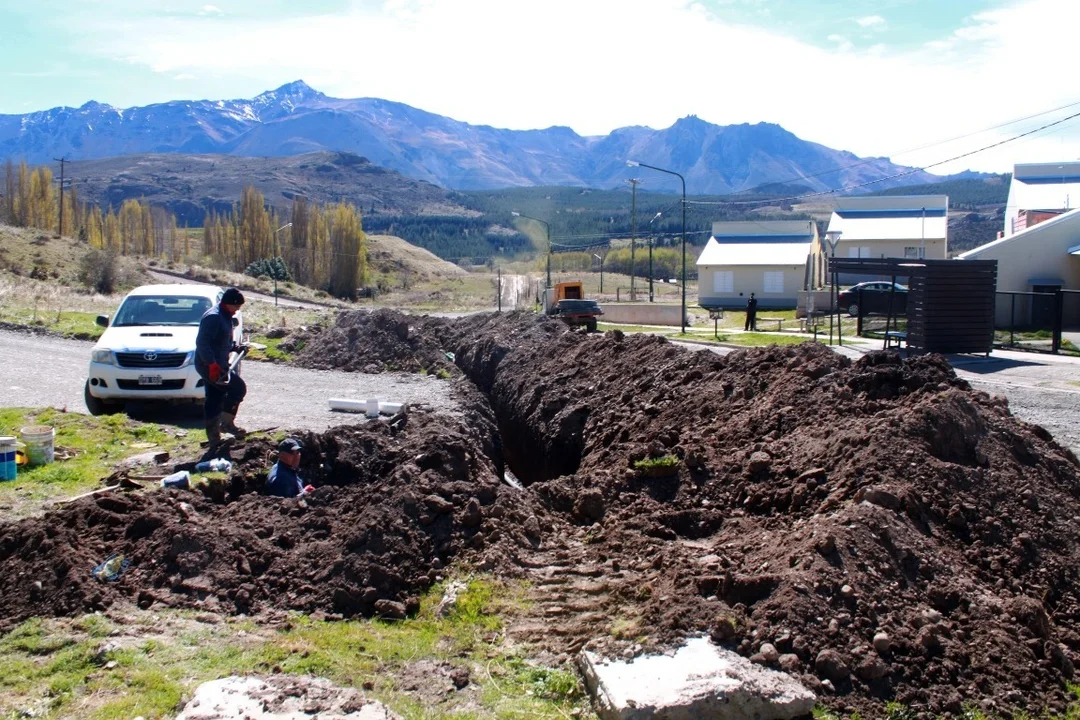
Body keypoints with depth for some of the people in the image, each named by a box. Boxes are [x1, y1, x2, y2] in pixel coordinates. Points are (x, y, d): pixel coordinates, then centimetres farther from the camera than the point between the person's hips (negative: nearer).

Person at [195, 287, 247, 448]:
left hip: (217, 365, 10)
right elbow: (202, 342, -25)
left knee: (214, 402, 13)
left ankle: (214, 439, 18)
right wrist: (212, 364, -31)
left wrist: (235, 347, 11)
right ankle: (226, 422, 1)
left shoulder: (225, 317, 16)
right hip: (211, 366, -10)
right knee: (238, 388, -10)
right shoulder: (213, 317, -17)